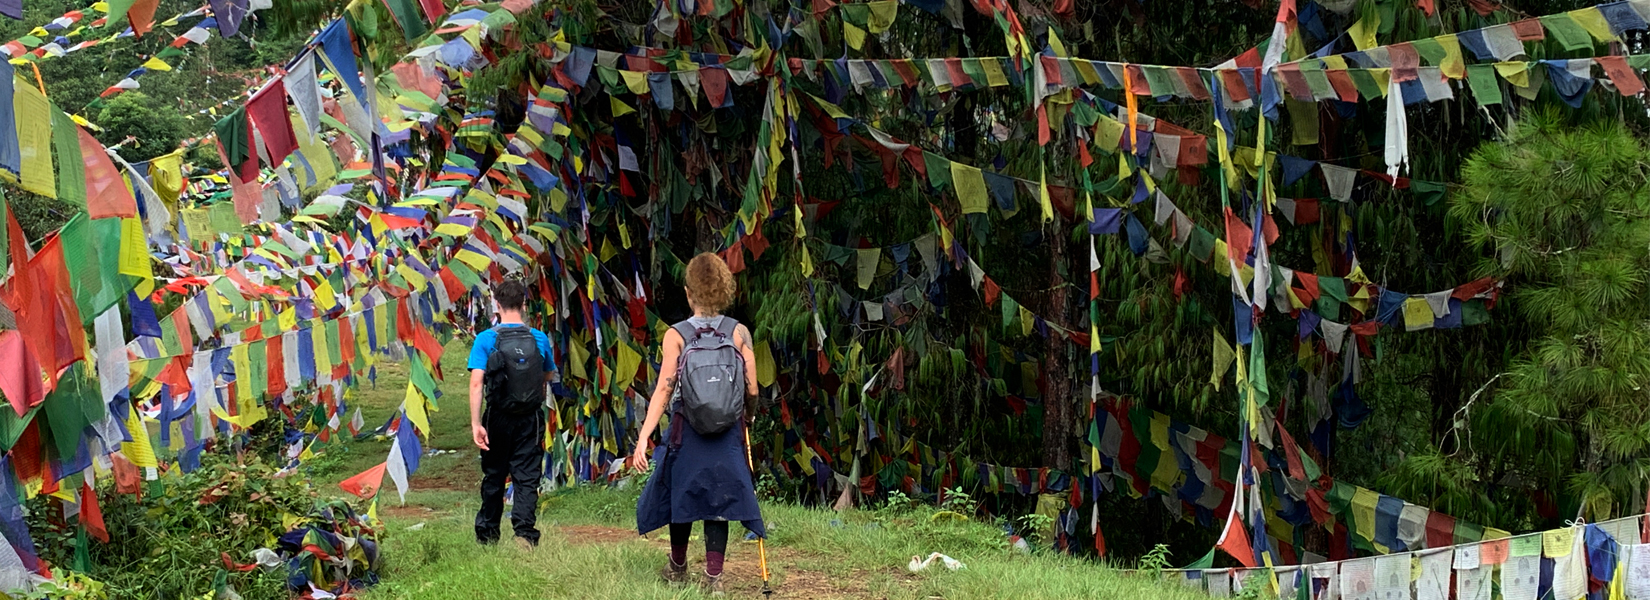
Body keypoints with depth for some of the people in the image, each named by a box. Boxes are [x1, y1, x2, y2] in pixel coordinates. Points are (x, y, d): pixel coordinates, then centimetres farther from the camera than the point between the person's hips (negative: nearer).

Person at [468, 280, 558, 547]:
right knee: (527, 477, 1)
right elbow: (549, 377, 13)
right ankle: (525, 532, -15)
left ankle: (487, 535, 25)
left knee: (493, 477, 14)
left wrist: (475, 423, -17)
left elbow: (476, 382, -17)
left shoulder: (486, 340, -9)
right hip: (531, 419, 0)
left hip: (498, 417, 0)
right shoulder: (539, 339, -2)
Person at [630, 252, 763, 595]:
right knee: (718, 500, 5)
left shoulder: (676, 335, -6)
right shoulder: (739, 332, -3)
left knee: (683, 495, 16)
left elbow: (664, 390, -13)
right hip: (727, 433, 0)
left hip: (686, 429, 0)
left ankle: (678, 569, 35)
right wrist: (747, 416, 19)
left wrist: (643, 438, -14)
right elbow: (752, 390, -3)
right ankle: (713, 577, -3)